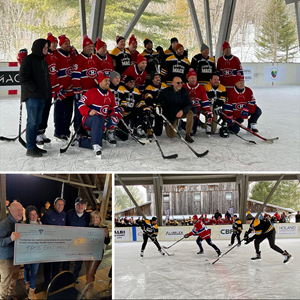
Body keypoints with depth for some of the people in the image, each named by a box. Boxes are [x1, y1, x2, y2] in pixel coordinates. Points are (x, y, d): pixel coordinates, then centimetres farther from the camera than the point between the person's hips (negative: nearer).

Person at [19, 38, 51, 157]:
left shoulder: (43, 61, 19)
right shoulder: (28, 60, -7)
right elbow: (23, 78, -14)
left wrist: (48, 93, 17)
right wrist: (34, 89, -18)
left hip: (41, 97, 9)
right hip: (32, 96, -9)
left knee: (37, 121, 11)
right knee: (32, 121, -8)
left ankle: (34, 145, 19)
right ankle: (30, 148, -6)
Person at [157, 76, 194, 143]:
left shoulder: (185, 91, -8)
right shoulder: (166, 91, -11)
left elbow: (189, 105, -14)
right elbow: (158, 102, -3)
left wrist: (182, 111, -32)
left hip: (181, 112, 2)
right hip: (170, 114, -2)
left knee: (190, 113, -32)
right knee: (172, 135, -10)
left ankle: (188, 135, -24)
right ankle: (168, 125, 27)